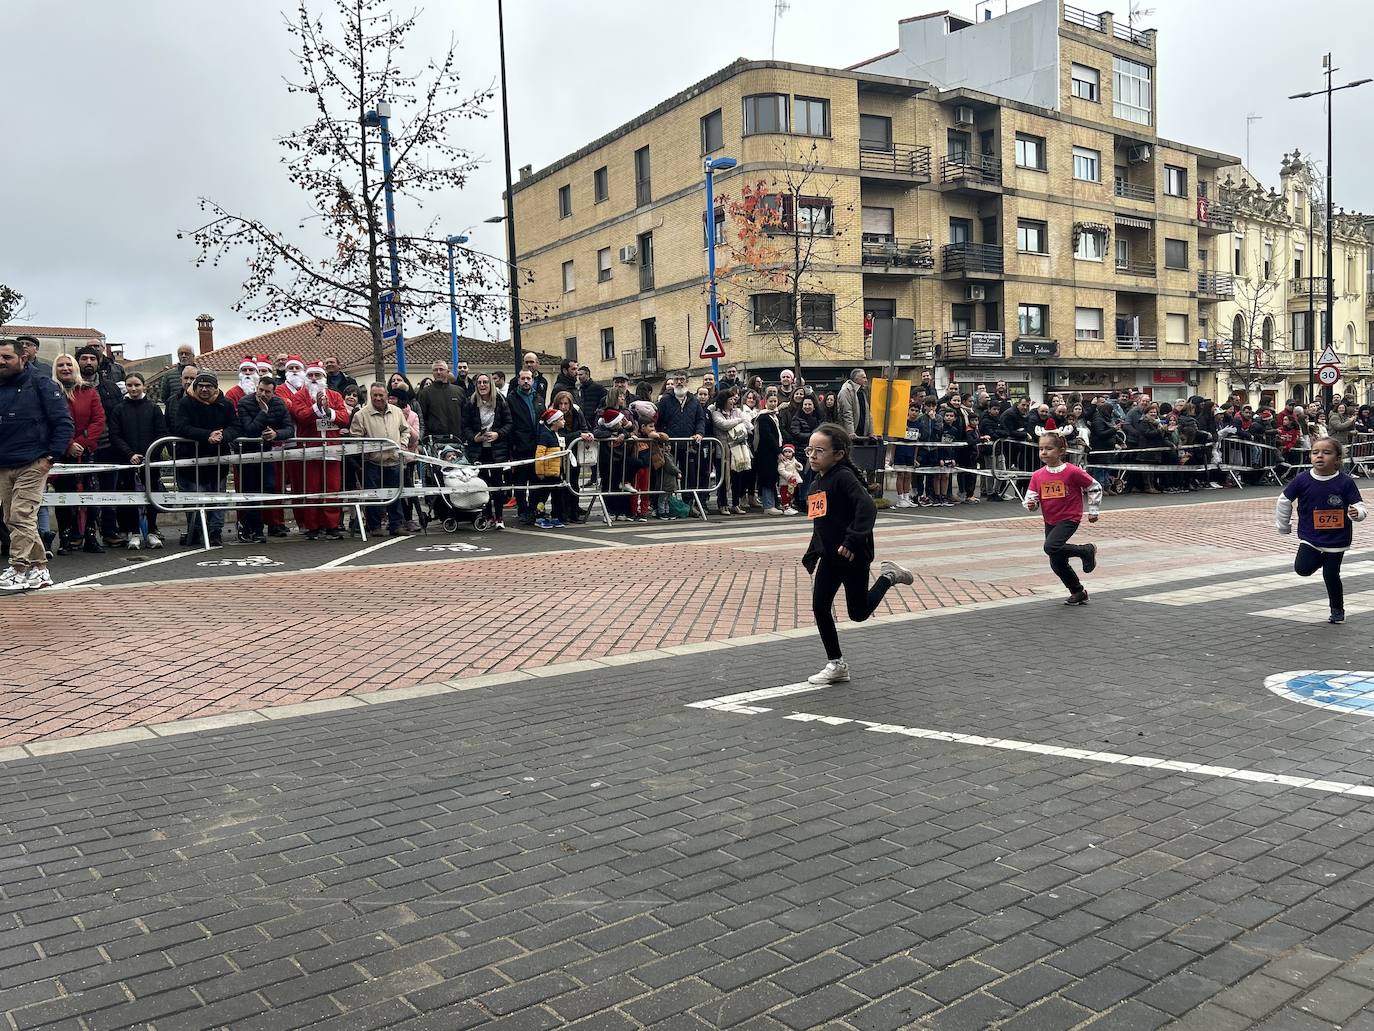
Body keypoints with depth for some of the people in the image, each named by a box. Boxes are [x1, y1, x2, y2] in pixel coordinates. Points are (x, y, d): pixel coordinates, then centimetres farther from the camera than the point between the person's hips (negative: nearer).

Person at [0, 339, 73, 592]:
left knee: (21, 516, -11)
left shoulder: (40, 384, -3)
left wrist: (50, 457, -11)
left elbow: (64, 423, -6)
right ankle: (39, 569, 14)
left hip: (32, 465, -6)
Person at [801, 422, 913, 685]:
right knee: (819, 608, 2)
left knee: (858, 613, 3)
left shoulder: (844, 477, -16)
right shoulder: (815, 484, 9)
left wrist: (853, 540, -35)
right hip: (829, 557, 8)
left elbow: (868, 508, -30)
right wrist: (811, 558, 16)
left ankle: (888, 576, 27)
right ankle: (836, 665, 15)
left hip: (853, 555, -8)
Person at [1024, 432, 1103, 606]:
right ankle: (1078, 592, 29)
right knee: (1056, 563, 10)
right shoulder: (1037, 475, -1)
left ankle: (1086, 550, -3)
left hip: (1069, 519, -6)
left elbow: (1095, 487, -3)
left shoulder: (1072, 472, -14)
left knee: (1051, 547, -28)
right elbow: (1031, 497, 0)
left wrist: (1093, 511, 1)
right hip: (1050, 521, 6)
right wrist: (1030, 504, -23)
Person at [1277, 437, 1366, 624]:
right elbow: (1284, 500, 2)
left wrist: (1357, 512, -35)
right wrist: (1283, 525, 11)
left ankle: (1337, 610, 29)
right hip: (1310, 538, 1)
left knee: (1331, 575, 4)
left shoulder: (1345, 482, -14)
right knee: (1302, 568, -16)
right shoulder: (1302, 480, -11)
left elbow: (1359, 505, -11)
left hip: (1337, 540, -1)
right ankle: (1321, 559, 20)